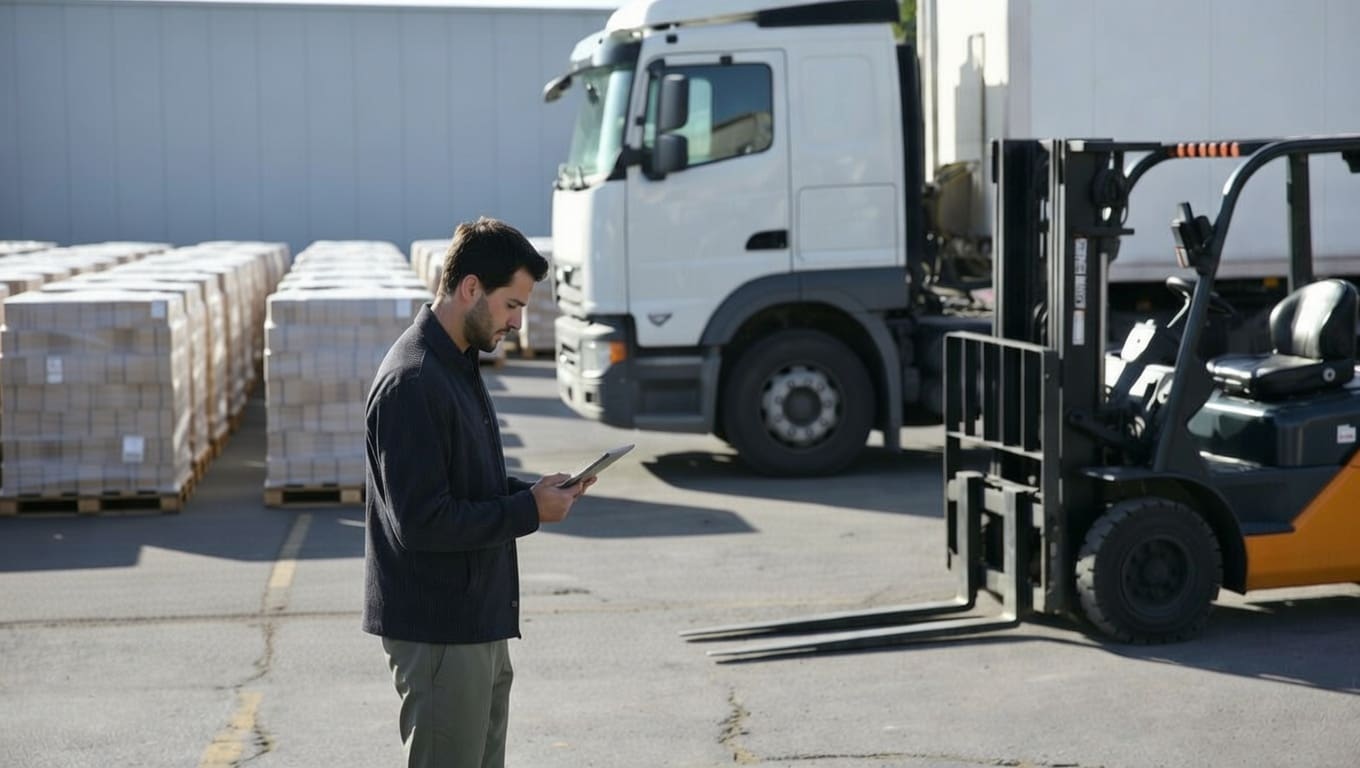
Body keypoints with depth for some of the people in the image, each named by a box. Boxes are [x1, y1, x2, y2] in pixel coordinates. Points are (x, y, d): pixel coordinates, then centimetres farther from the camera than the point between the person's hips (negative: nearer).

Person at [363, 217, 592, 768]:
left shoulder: (459, 365, 12)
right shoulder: (412, 383, -21)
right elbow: (422, 522, -25)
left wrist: (531, 492, 3)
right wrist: (529, 511, -17)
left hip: (479, 621, 10)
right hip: (438, 632, -10)